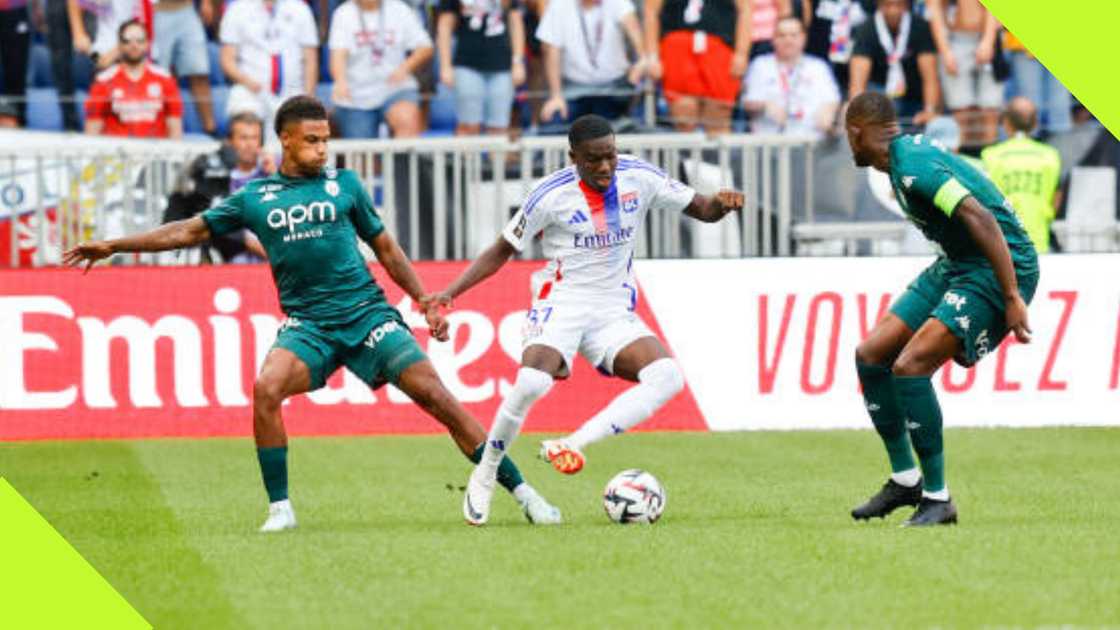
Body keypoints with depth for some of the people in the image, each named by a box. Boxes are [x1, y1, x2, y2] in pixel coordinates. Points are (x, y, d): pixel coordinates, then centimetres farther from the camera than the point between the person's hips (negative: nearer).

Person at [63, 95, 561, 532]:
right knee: (266, 389, -27)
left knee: (435, 395, -10)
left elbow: (385, 248, 17)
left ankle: (520, 491, -2)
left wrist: (425, 301, 12)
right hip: (306, 325, 1)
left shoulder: (343, 185, 8)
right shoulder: (254, 198, 9)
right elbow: (190, 231, 15)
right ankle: (280, 508, -14)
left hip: (366, 312, -1)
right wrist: (113, 246, 11)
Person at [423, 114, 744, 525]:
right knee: (532, 383, -32)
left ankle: (570, 446, -25)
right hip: (561, 303, -4)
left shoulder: (639, 178, -2)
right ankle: (483, 477, -11)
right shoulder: (552, 195, -9)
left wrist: (721, 204, -18)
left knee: (667, 377, -24)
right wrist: (451, 292, -10)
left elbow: (701, 210, 7)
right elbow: (502, 251, 0)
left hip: (614, 313, 4)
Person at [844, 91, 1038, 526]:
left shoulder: (914, 165, -21)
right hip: (957, 265, 10)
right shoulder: (908, 157, 11)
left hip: (998, 267, -10)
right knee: (871, 354, 5)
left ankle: (937, 498, -12)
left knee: (910, 364, -22)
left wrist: (1013, 299, -30)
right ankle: (905, 479, 15)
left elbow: (981, 219, -29)